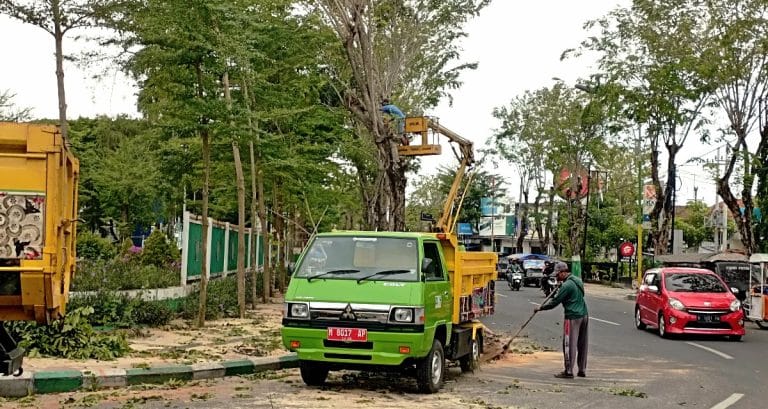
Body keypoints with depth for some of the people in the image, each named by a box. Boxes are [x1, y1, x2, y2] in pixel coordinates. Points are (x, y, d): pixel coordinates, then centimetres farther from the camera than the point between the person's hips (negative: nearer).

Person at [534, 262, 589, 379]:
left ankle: (568, 371, 0)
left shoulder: (567, 285, -15)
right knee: (582, 344, 13)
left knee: (569, 344, -3)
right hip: (584, 315, 9)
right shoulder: (577, 280, 12)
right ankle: (582, 370, 19)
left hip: (573, 317, -9)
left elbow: (555, 302, -14)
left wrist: (540, 308, -4)